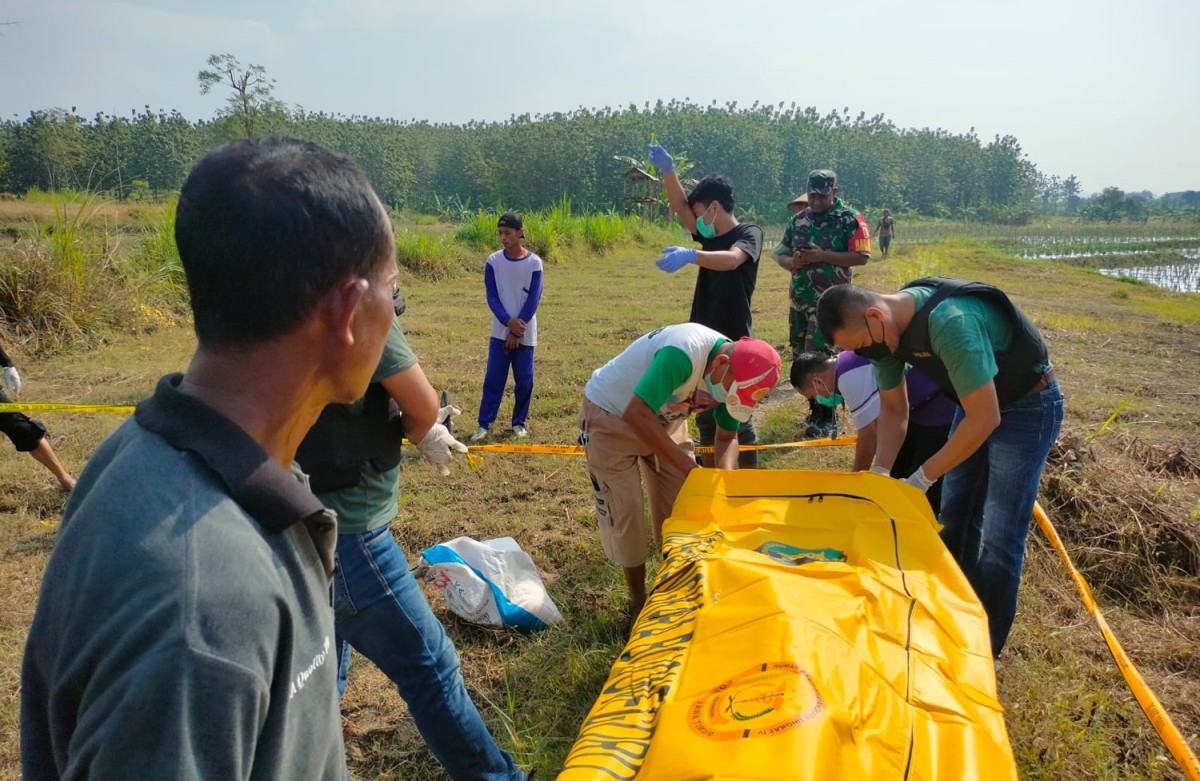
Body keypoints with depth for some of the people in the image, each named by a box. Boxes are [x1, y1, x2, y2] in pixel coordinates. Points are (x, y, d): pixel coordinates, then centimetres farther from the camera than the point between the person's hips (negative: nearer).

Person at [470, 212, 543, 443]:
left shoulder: (534, 262, -6)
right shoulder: (493, 261, -2)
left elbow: (533, 299, -8)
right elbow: (491, 296, -4)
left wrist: (517, 331, -12)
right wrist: (508, 322, -18)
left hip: (525, 334, -1)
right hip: (500, 332, 1)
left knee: (524, 380, 4)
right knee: (493, 378, 0)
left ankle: (519, 422, 20)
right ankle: (484, 423, 8)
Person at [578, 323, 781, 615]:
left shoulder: (735, 376, -14)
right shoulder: (684, 353, -39)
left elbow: (727, 437, 0)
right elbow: (637, 415, -40)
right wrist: (689, 467, -37)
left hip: (663, 419, 7)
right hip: (610, 413, -7)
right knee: (624, 510, -6)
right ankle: (638, 601, 12)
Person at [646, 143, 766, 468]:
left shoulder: (749, 233, -10)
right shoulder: (711, 236, 11)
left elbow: (732, 260, -31)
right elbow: (680, 207, 6)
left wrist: (691, 255, -48)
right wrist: (667, 170, -9)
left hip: (735, 345, -8)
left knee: (738, 419, 0)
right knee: (705, 416, 13)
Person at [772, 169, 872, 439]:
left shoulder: (850, 219, -5)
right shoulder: (799, 219, 12)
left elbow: (861, 256, -13)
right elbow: (781, 254, 16)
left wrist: (822, 256, -20)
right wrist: (792, 262, -8)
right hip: (800, 298, 7)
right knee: (800, 357, 10)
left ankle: (826, 419, -3)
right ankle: (816, 410, 25)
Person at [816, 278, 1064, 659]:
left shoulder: (950, 322, -38)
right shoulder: (886, 328, -11)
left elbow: (985, 420, -33)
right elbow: (892, 408, 3)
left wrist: (921, 478, -24)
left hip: (1026, 406, -8)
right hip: (976, 400, 8)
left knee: (999, 537, -6)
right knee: (955, 519, 13)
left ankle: (983, 649, 8)